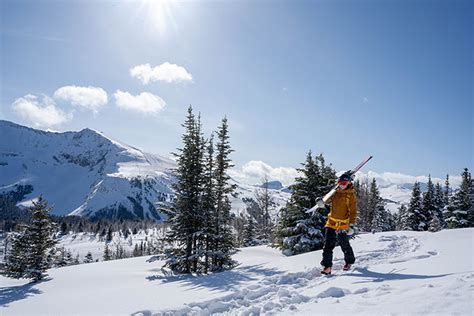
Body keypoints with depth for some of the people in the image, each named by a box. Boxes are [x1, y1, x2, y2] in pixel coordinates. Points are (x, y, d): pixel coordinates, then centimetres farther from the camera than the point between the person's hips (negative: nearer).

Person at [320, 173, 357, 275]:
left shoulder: (351, 195, -8)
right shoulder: (335, 192, 6)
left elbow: (353, 212, -8)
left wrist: (351, 225, -15)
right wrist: (321, 201, -6)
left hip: (343, 224, -4)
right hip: (331, 222, 4)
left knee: (344, 244, 9)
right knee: (328, 244, -3)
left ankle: (349, 261, 35)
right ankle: (327, 266, 1)